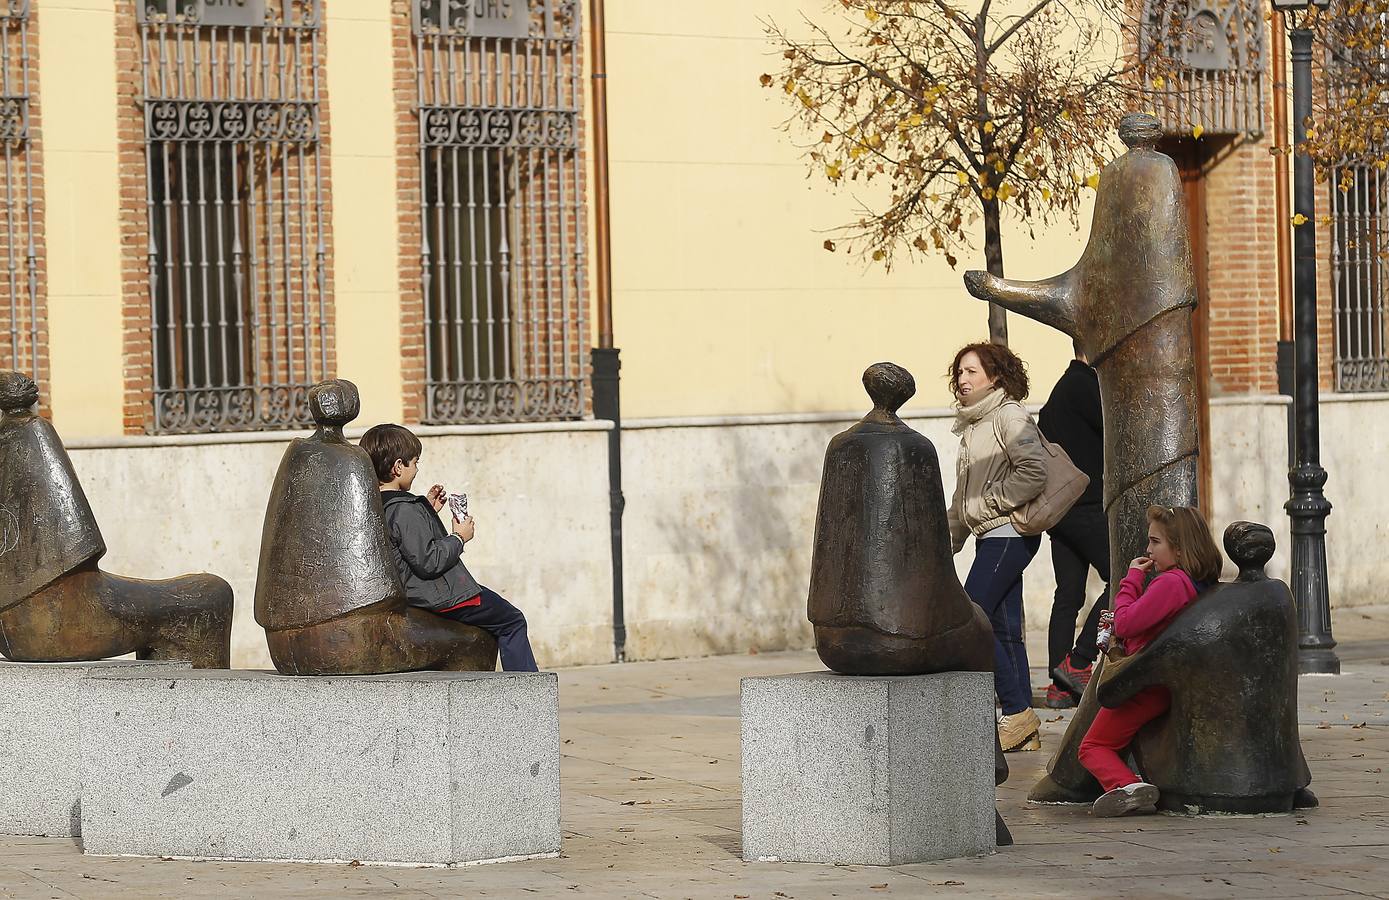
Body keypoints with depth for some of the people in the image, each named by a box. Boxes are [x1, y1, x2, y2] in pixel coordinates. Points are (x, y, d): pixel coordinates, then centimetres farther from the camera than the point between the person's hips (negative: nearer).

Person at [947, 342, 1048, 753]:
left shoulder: (1009, 416, -9)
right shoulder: (973, 425, 19)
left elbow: (1034, 472, -22)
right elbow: (964, 496, 26)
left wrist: (992, 501, -15)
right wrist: (948, 541, 22)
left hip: (1009, 532, -10)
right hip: (991, 537, 10)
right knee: (1004, 629, 7)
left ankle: (1017, 712, -9)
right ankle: (1025, 732, 7)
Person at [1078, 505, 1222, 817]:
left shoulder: (1170, 582, -23)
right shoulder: (1202, 583, 7)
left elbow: (1125, 625, -23)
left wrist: (1132, 579, -11)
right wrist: (1119, 621, 7)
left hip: (1147, 683, -9)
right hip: (1172, 683, 9)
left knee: (1093, 746, 0)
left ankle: (1126, 785, -24)